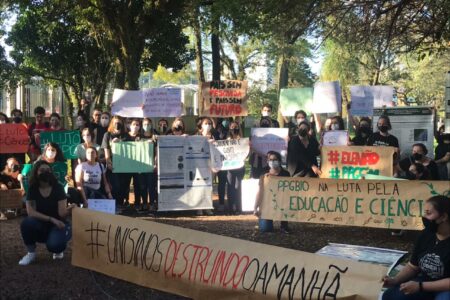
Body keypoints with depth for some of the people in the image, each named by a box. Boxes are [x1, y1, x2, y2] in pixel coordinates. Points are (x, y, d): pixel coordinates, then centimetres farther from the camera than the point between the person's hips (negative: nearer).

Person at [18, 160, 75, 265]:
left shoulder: (58, 188, -11)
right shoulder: (32, 189, -6)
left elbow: (62, 213, -18)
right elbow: (31, 212, -17)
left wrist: (68, 210, -42)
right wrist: (51, 219, -27)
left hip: (58, 224, -2)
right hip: (41, 225, 2)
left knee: (54, 245, -34)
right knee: (26, 223, -31)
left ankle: (58, 250, 8)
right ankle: (31, 253, -5)